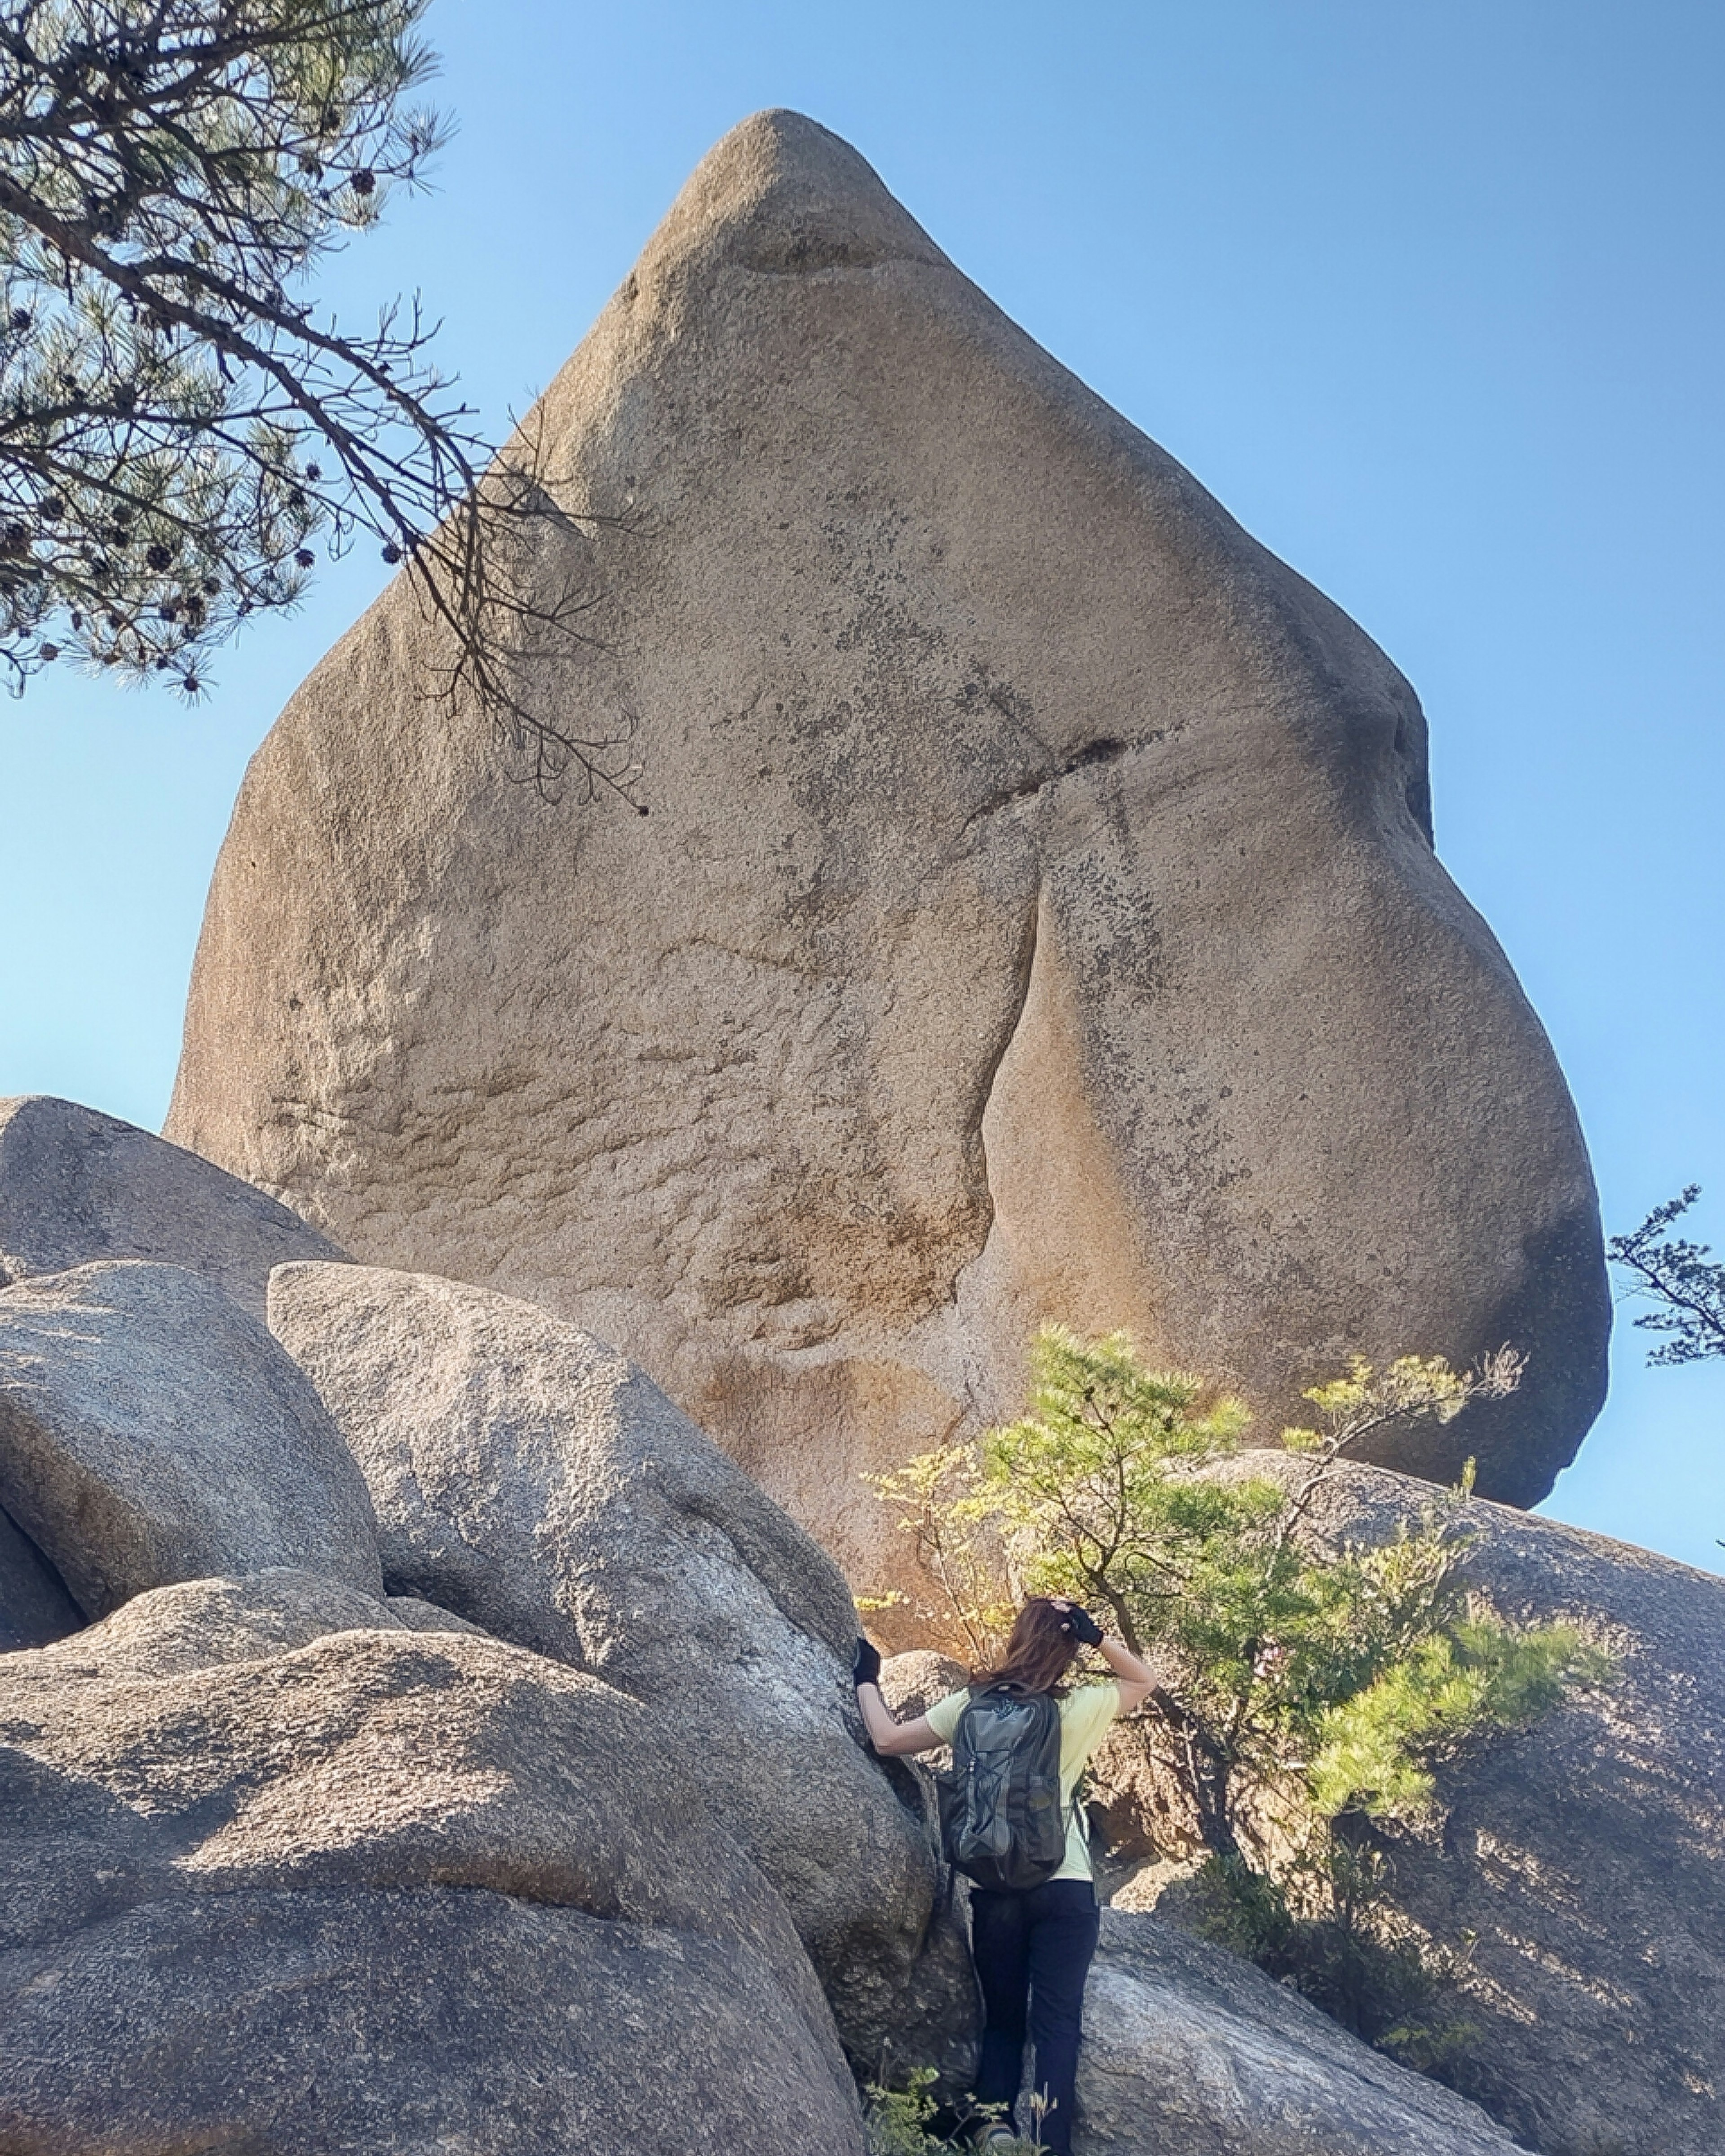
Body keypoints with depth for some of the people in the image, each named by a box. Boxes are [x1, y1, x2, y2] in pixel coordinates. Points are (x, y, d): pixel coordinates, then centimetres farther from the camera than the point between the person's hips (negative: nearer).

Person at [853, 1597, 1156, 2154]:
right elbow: (1145, 1682, 15)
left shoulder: (972, 1704, -1)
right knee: (1057, 2022, 0)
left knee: (1002, 2017, 14)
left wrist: (867, 1680, 18)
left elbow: (887, 1739, 3)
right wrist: (1097, 1637, 0)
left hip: (993, 1888, 2)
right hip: (1066, 1886, -1)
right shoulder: (1082, 1708, -3)